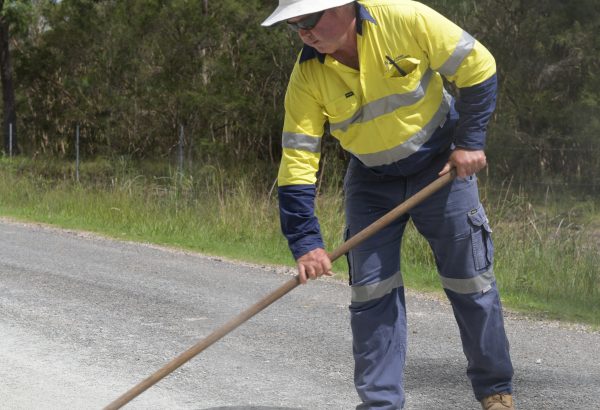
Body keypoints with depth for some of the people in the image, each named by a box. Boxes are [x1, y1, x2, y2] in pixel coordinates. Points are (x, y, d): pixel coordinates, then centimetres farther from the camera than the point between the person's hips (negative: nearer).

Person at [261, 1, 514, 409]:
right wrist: (306, 244, -23)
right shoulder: (307, 78, -17)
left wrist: (470, 141, -15)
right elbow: (297, 165, -17)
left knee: (470, 280, 1)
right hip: (371, 180, 2)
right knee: (371, 290, -5)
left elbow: (478, 68, -14)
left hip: (441, 164, -2)